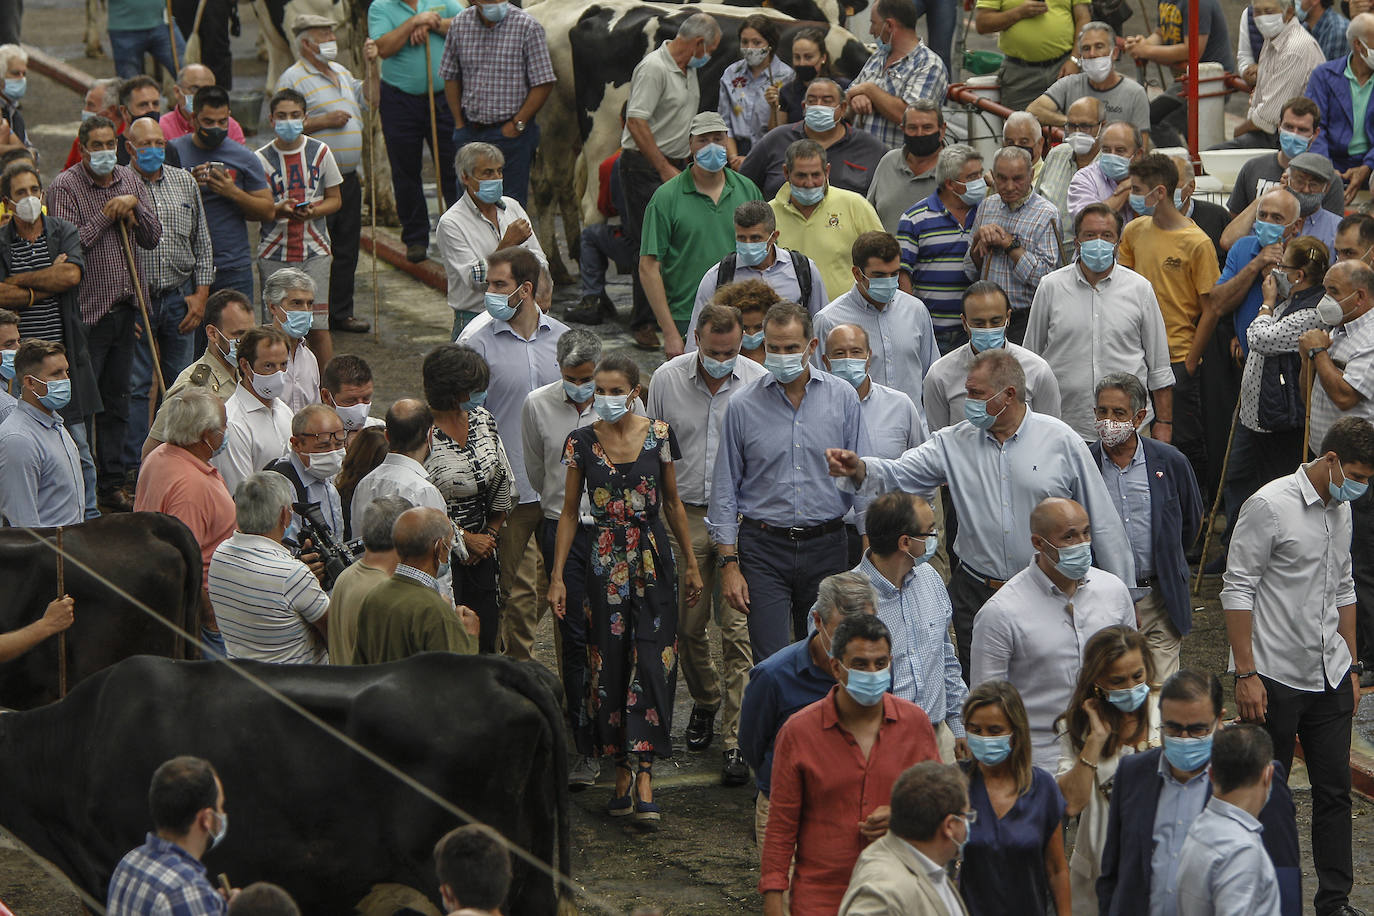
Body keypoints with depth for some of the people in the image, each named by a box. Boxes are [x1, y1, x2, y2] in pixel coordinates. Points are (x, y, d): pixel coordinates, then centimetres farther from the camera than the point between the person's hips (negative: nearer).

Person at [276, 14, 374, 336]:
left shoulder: (341, 72, 18)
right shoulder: (293, 79, -9)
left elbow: (367, 99, 23)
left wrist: (373, 68, 13)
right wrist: (323, 121, -18)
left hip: (347, 178, 8)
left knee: (346, 248, 11)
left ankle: (341, 312, 20)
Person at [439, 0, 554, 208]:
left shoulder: (527, 26, -9)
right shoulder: (459, 25, 3)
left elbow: (544, 83, -8)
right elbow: (451, 76, 13)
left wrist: (517, 124, -11)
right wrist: (459, 123, 7)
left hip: (511, 131, -4)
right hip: (470, 132, 4)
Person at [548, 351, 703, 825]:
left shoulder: (658, 435, 0)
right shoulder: (581, 441, 1)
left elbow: (672, 501, 10)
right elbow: (570, 510, 7)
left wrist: (691, 563, 13)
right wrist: (557, 575, 3)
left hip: (653, 564, -1)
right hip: (604, 567, 1)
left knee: (652, 663, -9)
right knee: (609, 665, 2)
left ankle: (644, 777, -12)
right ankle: (621, 772, 12)